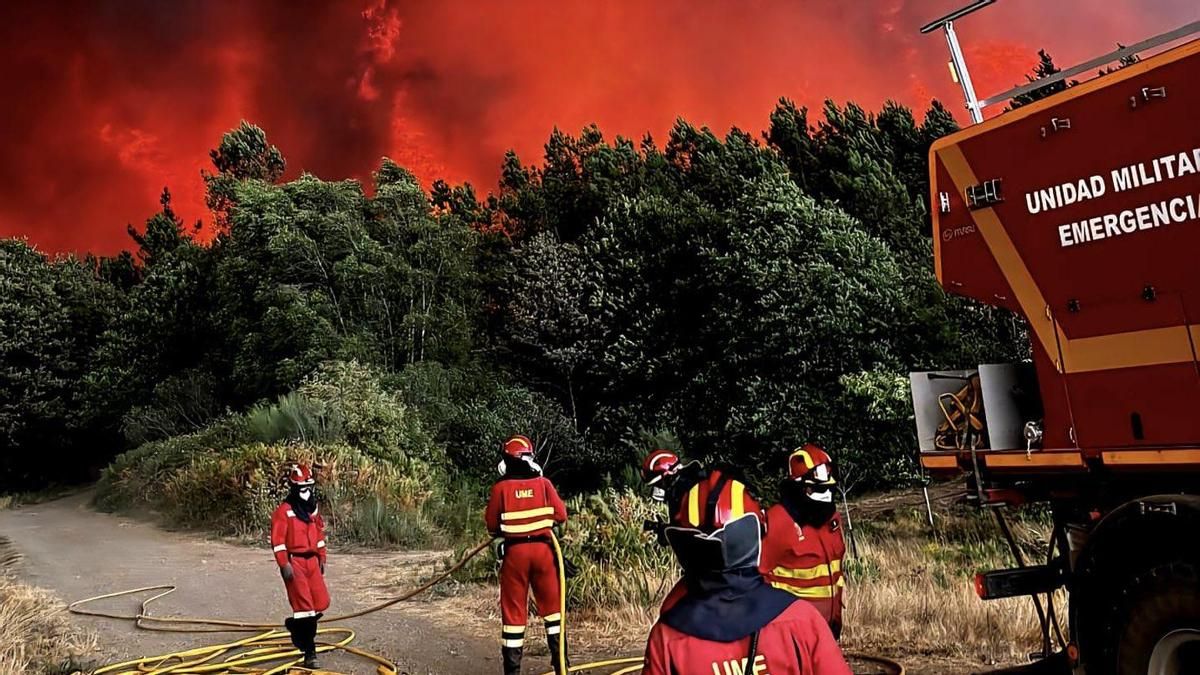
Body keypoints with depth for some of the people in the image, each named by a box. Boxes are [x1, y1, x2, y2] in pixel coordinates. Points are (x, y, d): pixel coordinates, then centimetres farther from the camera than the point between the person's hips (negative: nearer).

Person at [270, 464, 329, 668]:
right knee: (304, 607, -8)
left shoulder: (312, 508, 13)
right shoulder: (284, 511, -9)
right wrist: (284, 564, -19)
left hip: (312, 561, 7)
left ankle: (295, 624, 35)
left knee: (321, 602, 6)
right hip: (294, 562, -7)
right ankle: (309, 653, -1)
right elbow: (277, 540, -13)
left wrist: (322, 559, 18)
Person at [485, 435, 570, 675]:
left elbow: (492, 525, -2)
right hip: (542, 549, 1)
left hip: (514, 551, -1)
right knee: (552, 605, 13)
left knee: (513, 610, 7)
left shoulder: (500, 488, -6)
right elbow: (561, 515, -1)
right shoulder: (544, 484, -3)